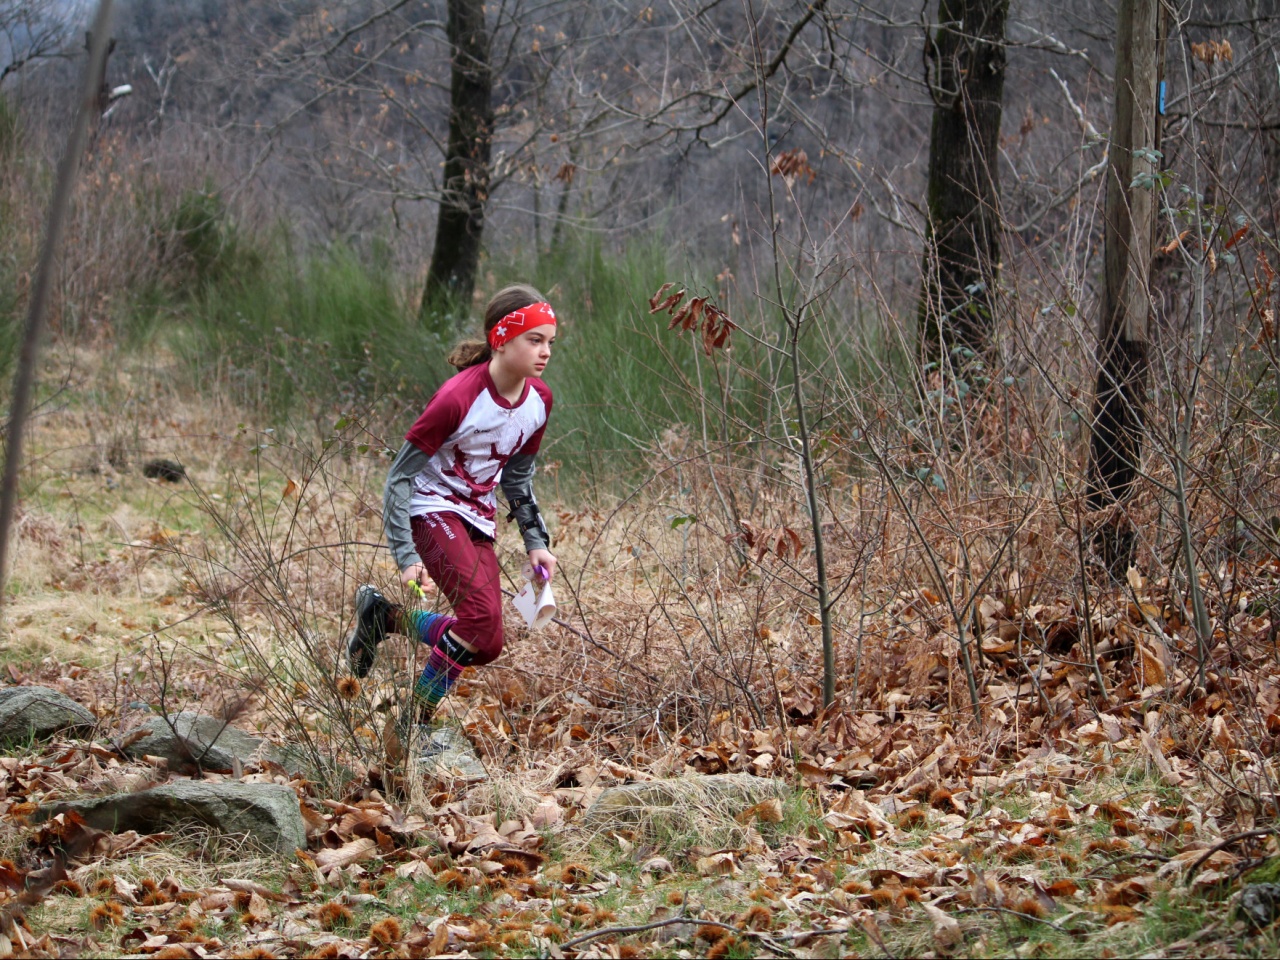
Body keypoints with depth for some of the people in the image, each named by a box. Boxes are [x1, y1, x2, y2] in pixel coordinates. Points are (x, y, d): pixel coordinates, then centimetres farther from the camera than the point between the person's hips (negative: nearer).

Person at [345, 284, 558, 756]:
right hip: (433, 509, -7)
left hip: (477, 518, 7)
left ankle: (380, 614, 23)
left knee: (485, 644, 3)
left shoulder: (538, 401, -3)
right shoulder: (459, 397, -24)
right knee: (483, 613, -26)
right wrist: (405, 556, -22)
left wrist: (536, 541, 7)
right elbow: (400, 474, -18)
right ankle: (417, 723, -11)